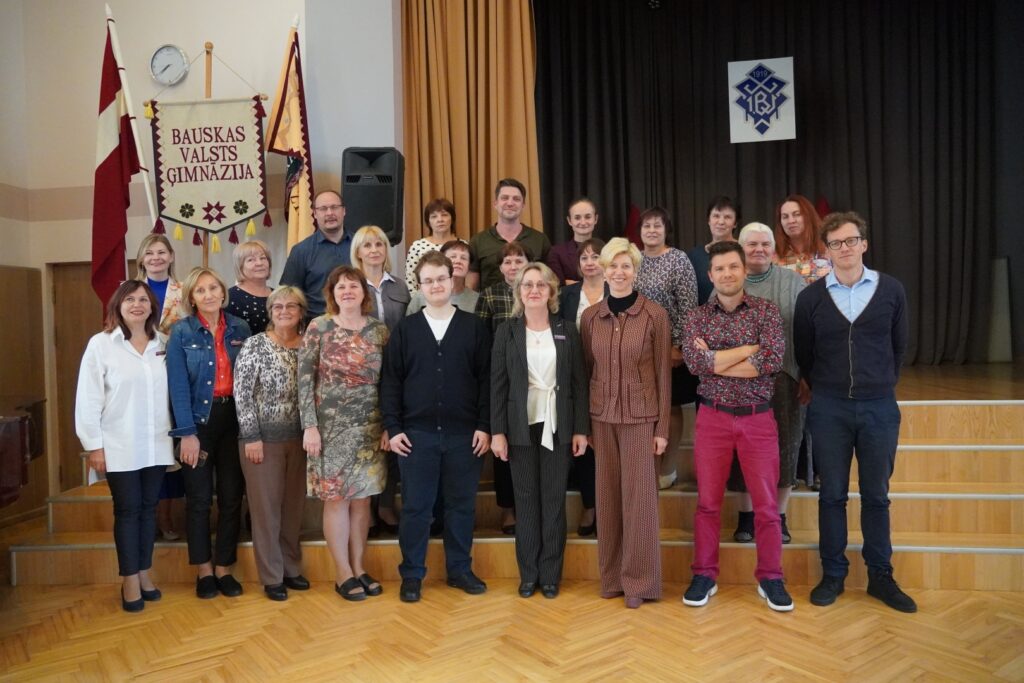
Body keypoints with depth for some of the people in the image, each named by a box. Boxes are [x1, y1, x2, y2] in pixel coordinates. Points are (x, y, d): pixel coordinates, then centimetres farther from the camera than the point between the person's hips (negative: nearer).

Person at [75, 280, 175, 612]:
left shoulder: (162, 344, 3)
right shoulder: (101, 344, -5)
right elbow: (88, 399, -6)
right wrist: (94, 445, -7)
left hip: (156, 444, 3)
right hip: (120, 446, -3)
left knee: (149, 508, 12)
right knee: (127, 510, 6)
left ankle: (144, 573, 25)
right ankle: (130, 580, 18)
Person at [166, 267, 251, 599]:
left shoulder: (240, 328, 4)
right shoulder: (181, 331, -4)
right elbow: (178, 385, -9)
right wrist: (187, 433, -15)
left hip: (233, 419, 3)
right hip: (198, 420, -2)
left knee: (231, 497, 8)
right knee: (199, 499, 7)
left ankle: (224, 568, 22)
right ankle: (204, 570, 22)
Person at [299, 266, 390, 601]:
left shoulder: (379, 330, 4)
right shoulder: (318, 327, -3)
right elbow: (305, 379, -5)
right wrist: (309, 426, -10)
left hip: (370, 428, 3)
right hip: (331, 426, -3)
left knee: (362, 497, 10)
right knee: (336, 498, 4)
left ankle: (358, 567, 23)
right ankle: (343, 572, 17)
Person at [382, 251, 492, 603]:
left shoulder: (475, 327, 3)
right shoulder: (405, 329, 5)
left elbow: (486, 379, 1)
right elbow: (391, 382, 3)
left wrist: (484, 426, -4)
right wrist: (393, 428, -3)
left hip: (464, 434, 0)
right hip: (416, 433, 0)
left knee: (462, 505, 10)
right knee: (415, 507, 7)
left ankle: (460, 569, 26)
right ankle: (412, 574, 21)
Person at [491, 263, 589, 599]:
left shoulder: (567, 330, 4)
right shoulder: (507, 331, 3)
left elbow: (579, 382, 3)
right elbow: (497, 383, 0)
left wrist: (581, 429, -2)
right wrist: (497, 431, -5)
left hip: (558, 425, 0)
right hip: (521, 425, 0)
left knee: (554, 499, 6)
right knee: (526, 499, 7)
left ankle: (550, 574, 18)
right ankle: (528, 574, 19)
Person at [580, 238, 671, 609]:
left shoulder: (655, 315, -4)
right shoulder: (590, 316, 4)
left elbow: (663, 373, -2)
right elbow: (586, 369, 9)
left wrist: (662, 427, -4)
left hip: (641, 417, -3)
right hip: (601, 416, 3)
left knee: (639, 496, 2)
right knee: (607, 495, 9)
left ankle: (639, 580, 16)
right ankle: (611, 577, 22)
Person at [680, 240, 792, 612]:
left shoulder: (766, 310, 0)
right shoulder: (697, 317, 3)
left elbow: (773, 361, -16)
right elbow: (695, 362, -15)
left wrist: (715, 361, -14)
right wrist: (750, 348, -14)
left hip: (757, 418, 0)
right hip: (712, 417, 1)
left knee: (766, 503, 6)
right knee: (707, 500, 7)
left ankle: (770, 578, 22)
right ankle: (704, 575, 20)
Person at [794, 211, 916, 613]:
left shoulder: (891, 290, 1)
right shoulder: (810, 297, 0)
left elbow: (899, 347, 11)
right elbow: (802, 354, 9)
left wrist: (882, 386, 12)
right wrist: (824, 390, 10)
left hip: (880, 407, 1)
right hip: (829, 409, 0)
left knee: (876, 495, 9)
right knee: (832, 494, 7)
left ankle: (880, 577, 23)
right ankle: (833, 574, 19)